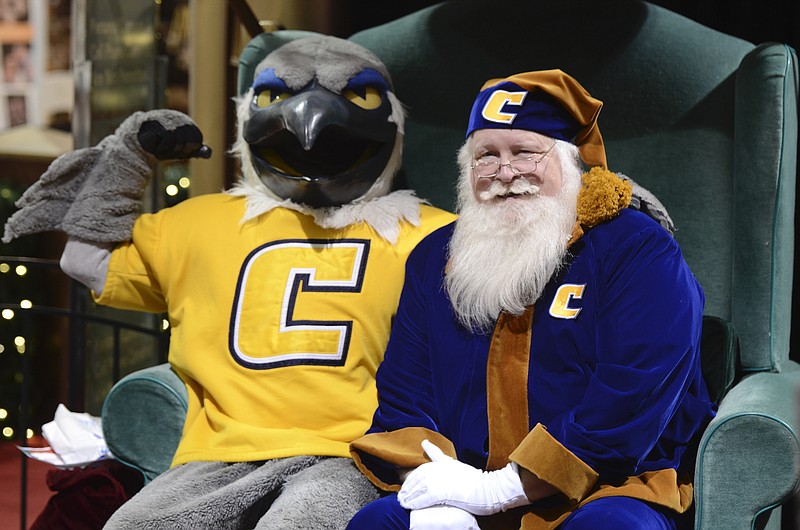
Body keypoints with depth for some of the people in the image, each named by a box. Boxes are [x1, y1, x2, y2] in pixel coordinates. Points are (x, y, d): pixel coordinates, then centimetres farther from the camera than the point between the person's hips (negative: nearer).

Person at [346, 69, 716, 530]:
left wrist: (502, 490, -19)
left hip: (604, 492, -3)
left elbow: (632, 400, -16)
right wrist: (431, 489, -13)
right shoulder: (435, 259, 13)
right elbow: (402, 396, 9)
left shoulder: (641, 253, -5)